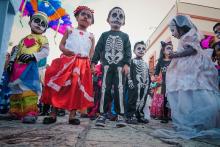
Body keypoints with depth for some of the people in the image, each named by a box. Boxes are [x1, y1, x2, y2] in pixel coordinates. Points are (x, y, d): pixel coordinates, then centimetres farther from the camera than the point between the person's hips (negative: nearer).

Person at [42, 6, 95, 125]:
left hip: (83, 65, 1)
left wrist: (90, 61, -5)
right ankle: (53, 114, 8)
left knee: (76, 88, -2)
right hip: (66, 62, 0)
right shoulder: (70, 31, 12)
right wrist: (66, 50, -11)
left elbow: (92, 52, 12)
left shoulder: (90, 36, 15)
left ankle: (72, 115, 6)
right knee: (58, 86, -3)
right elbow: (61, 45, 9)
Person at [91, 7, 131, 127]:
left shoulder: (125, 36, 15)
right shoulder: (104, 35, 15)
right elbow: (98, 49, 10)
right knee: (105, 89, -2)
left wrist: (127, 64, -8)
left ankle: (120, 115, 2)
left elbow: (128, 51, 6)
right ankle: (102, 114, 5)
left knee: (119, 90, -4)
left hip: (120, 66, 0)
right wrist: (93, 62, -1)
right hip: (107, 65, 0)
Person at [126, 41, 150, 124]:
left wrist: (148, 85, 14)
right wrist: (130, 82, -16)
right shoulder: (132, 61, 4)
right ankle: (131, 116, 0)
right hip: (135, 85, -6)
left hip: (144, 86, 7)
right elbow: (129, 73, -6)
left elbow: (148, 76, 22)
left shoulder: (145, 64, 23)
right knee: (133, 101, -6)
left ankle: (140, 116, 19)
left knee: (142, 101, 9)